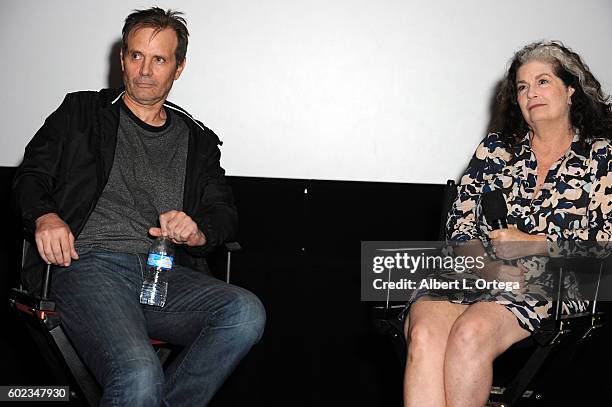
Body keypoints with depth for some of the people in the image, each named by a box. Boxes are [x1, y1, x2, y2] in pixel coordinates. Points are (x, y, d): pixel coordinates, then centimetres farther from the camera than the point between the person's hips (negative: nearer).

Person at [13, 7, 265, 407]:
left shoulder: (197, 140, 22)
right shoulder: (82, 113, 16)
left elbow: (225, 212, 20)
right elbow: (32, 175, 14)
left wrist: (198, 232, -5)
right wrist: (45, 216, -10)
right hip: (89, 265, -3)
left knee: (247, 312, -29)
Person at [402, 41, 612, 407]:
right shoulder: (496, 147, 19)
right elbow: (460, 221, 11)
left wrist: (530, 243, -5)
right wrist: (485, 266, -9)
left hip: (548, 285, -2)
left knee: (470, 332, -36)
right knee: (424, 334, -33)